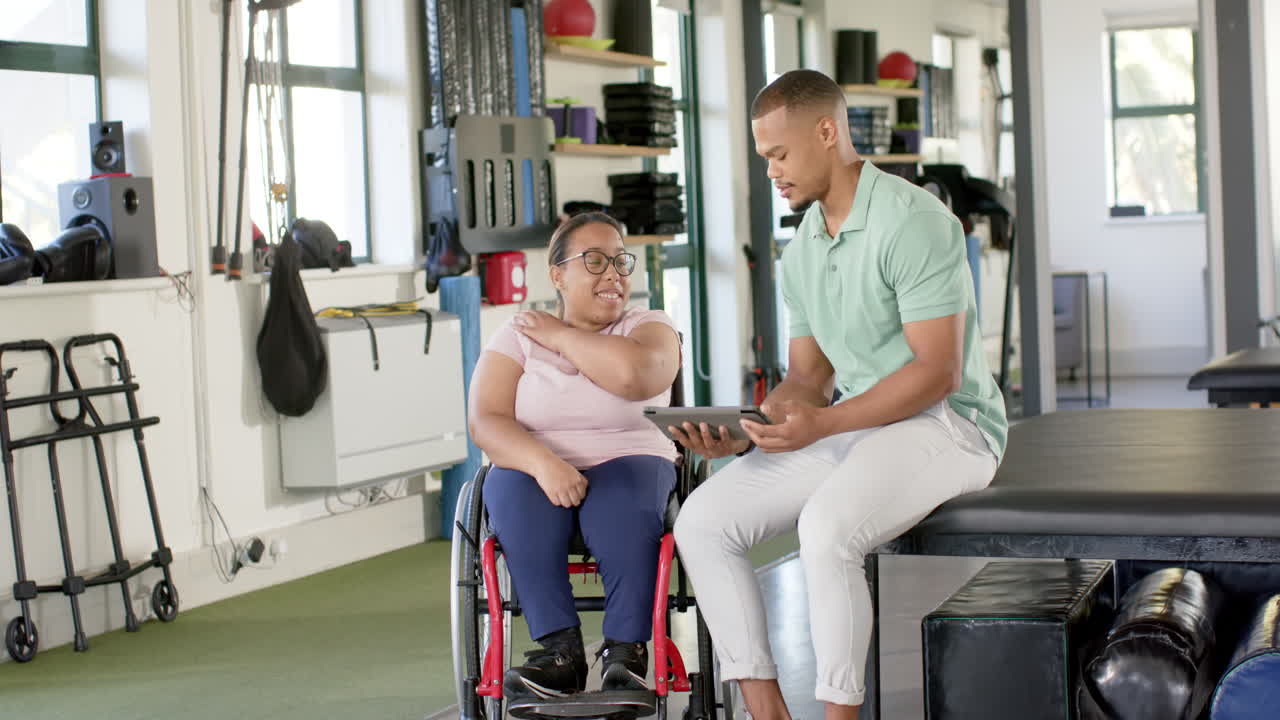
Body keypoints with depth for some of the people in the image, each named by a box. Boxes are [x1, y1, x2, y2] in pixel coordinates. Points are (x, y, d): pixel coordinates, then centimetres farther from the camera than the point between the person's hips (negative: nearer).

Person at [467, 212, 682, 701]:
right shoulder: (516, 336, 8)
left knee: (625, 493, -35)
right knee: (514, 491, -33)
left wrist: (559, 335, -7)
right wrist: (543, 462, -27)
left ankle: (626, 655, -32)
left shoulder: (649, 327, 4)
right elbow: (485, 422, -7)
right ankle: (561, 651, -34)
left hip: (629, 464, -1)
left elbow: (636, 375, -21)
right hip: (535, 469, 1)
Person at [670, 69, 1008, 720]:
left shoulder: (913, 221, -16)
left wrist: (823, 424, -26)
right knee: (702, 521, -7)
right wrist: (745, 431, -4)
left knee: (827, 526, -36)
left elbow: (937, 370, -20)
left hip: (948, 424, -8)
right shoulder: (801, 251, 11)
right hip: (855, 425, 9)